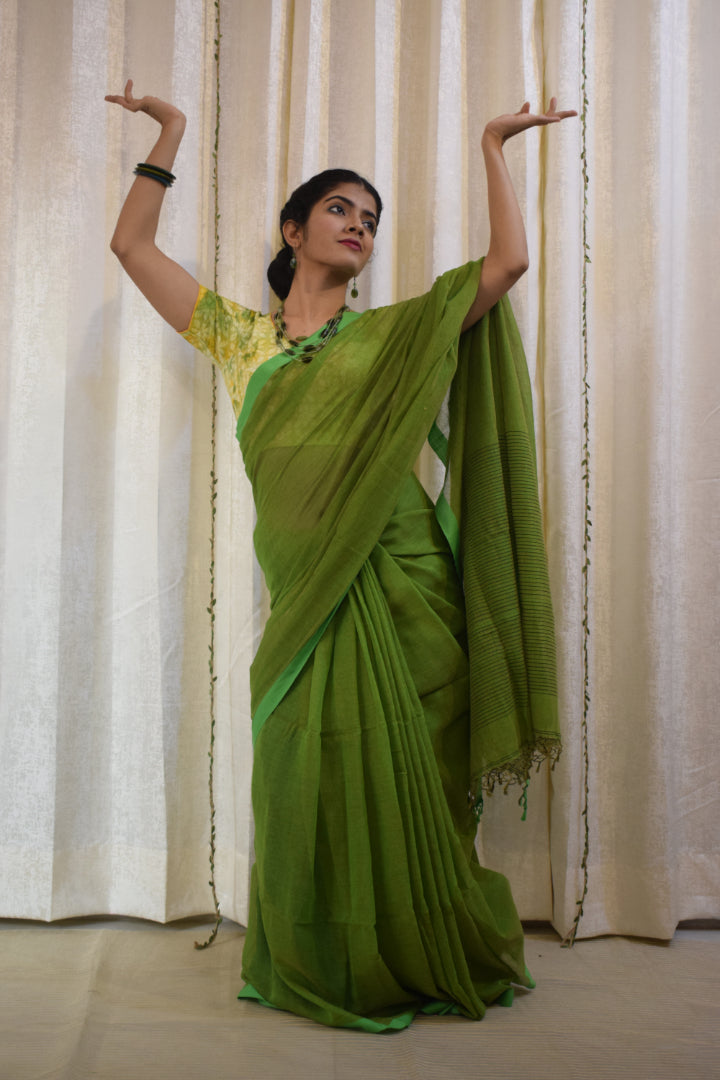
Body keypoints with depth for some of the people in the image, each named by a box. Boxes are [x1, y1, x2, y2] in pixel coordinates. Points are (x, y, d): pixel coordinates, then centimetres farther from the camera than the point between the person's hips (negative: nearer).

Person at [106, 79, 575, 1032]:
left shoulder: (391, 335, 11)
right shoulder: (241, 337, 15)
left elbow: (508, 261, 4)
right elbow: (133, 245, 17)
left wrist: (494, 147, 12)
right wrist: (170, 129, 21)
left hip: (400, 586, -1)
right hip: (307, 595, 1)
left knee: (400, 775, 4)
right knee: (310, 772, 4)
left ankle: (418, 963, 24)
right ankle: (324, 970, 24)